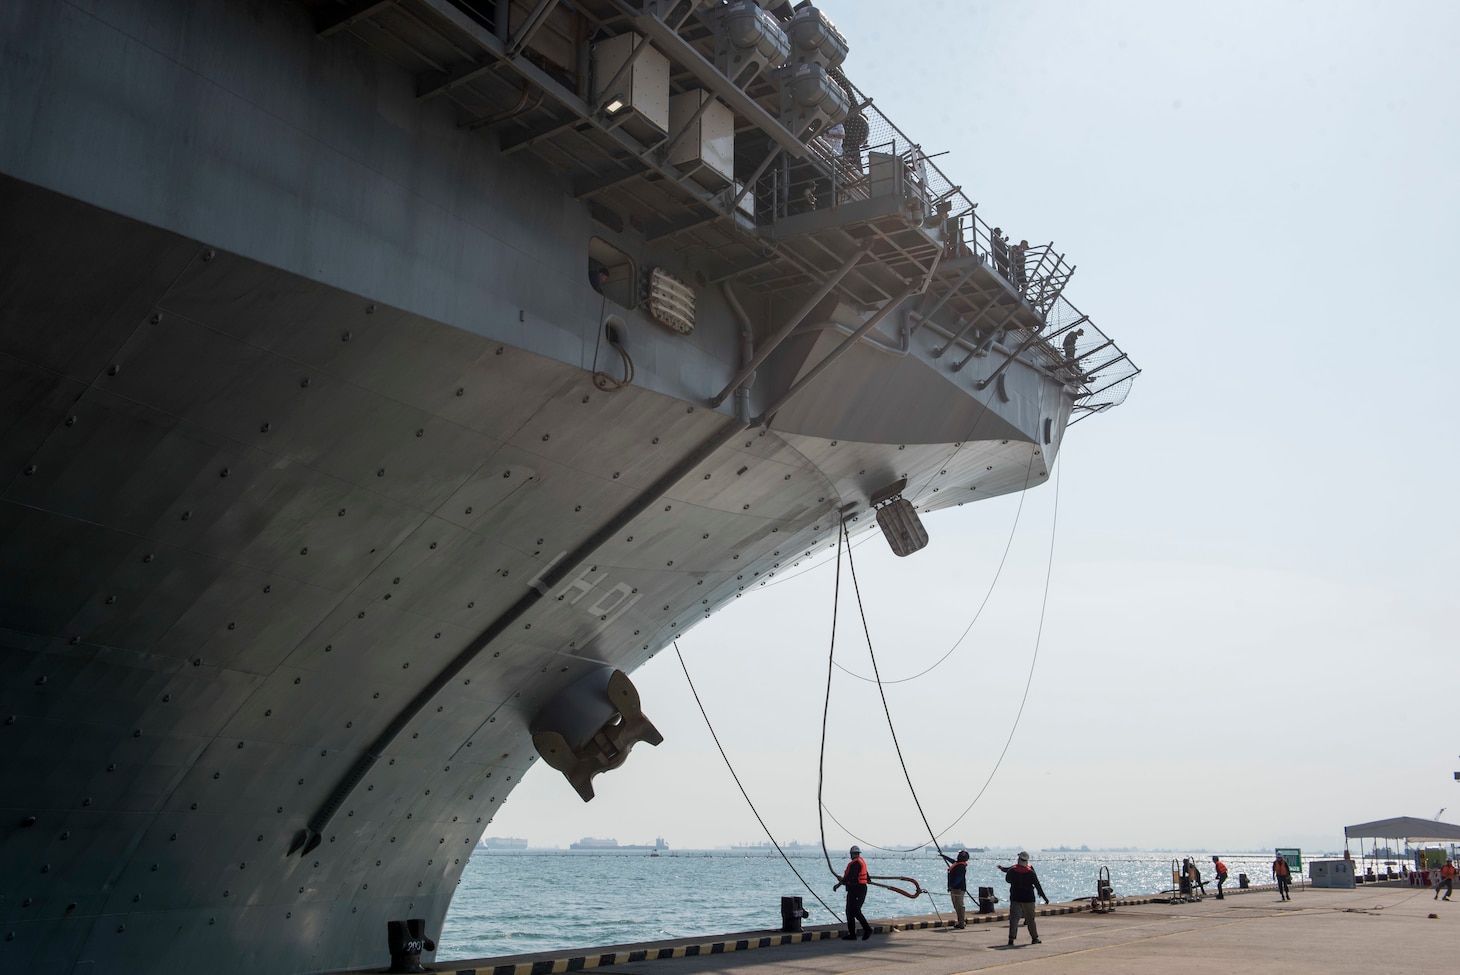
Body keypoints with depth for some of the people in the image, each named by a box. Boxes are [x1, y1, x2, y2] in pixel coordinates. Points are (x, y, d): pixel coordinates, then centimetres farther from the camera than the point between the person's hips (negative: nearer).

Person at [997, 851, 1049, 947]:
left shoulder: (1012, 870, -4)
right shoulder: (1030, 872, -8)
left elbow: (1007, 880, 14)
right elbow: (1038, 886, -4)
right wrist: (1044, 897, 3)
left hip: (1015, 898, 1)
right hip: (1028, 899, -1)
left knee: (1013, 918, 1)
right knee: (1030, 919, 10)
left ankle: (1011, 938, -11)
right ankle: (1034, 938, 17)